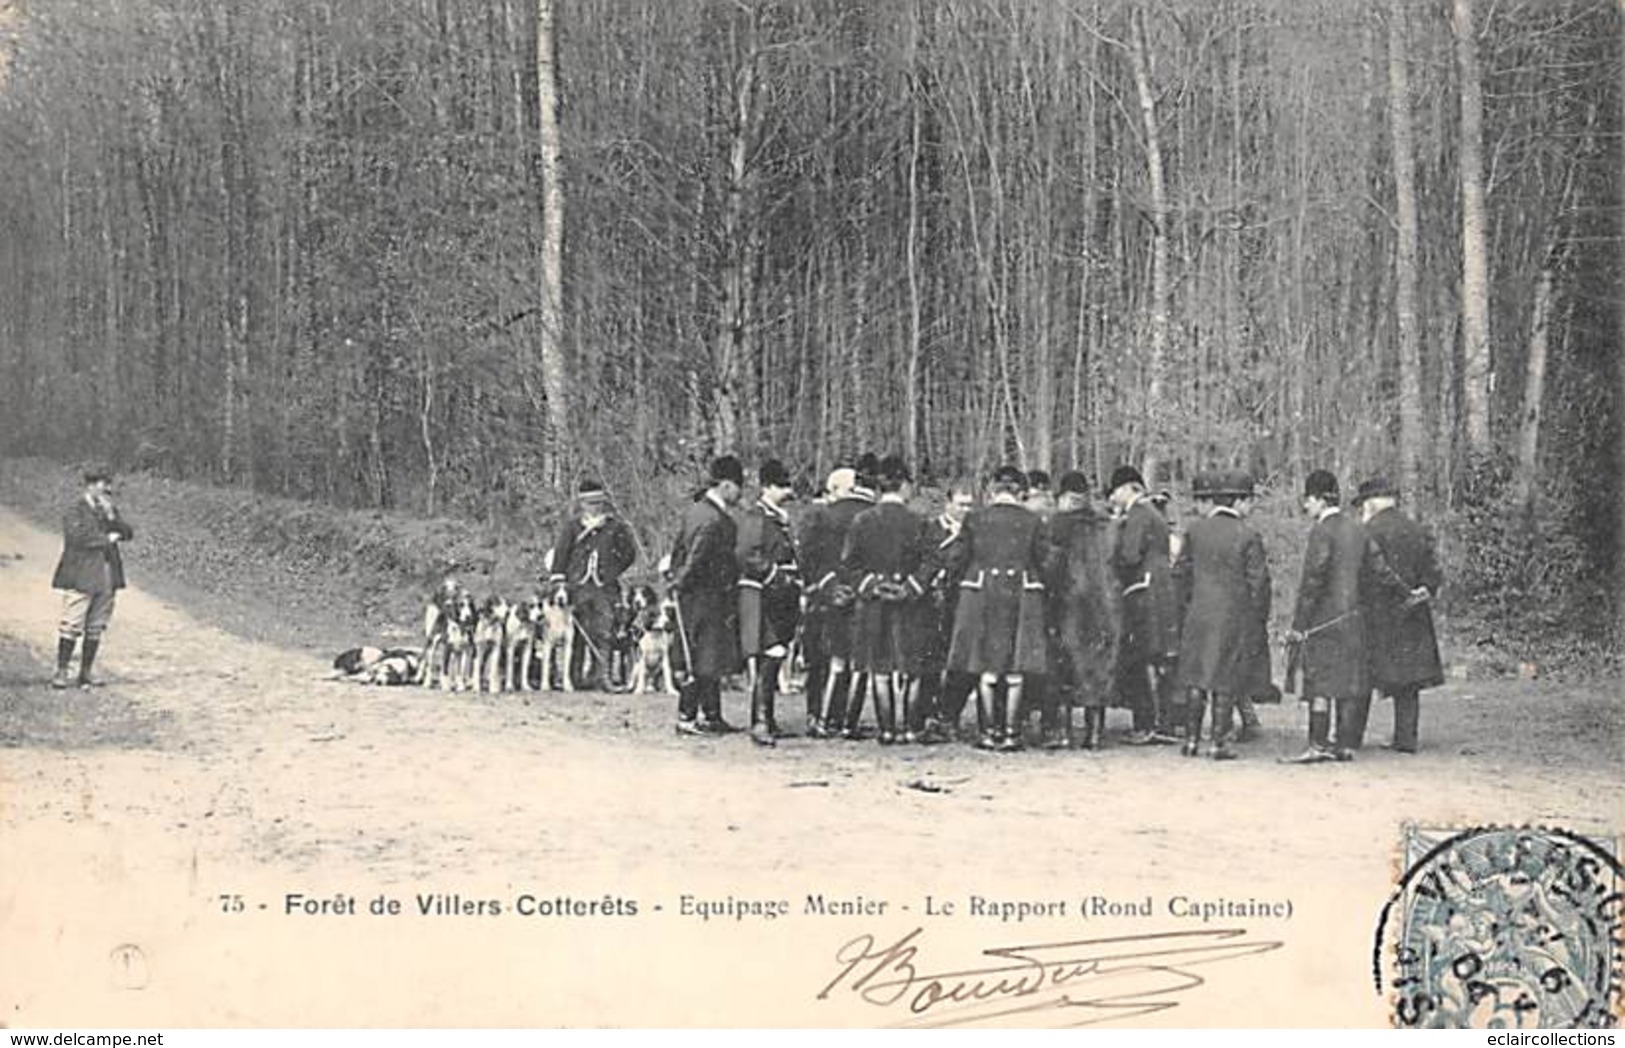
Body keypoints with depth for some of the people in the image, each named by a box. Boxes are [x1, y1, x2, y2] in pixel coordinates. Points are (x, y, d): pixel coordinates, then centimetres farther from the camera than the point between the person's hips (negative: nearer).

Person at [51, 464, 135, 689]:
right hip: (81, 576, -6)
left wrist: (112, 517, -8)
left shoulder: (110, 509, 16)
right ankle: (62, 671, -1)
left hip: (106, 577, 6)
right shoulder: (75, 510, -4)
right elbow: (77, 537, -18)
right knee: (72, 625, -7)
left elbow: (128, 533, 8)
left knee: (96, 628, 7)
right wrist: (107, 538, -8)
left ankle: (87, 671, 12)